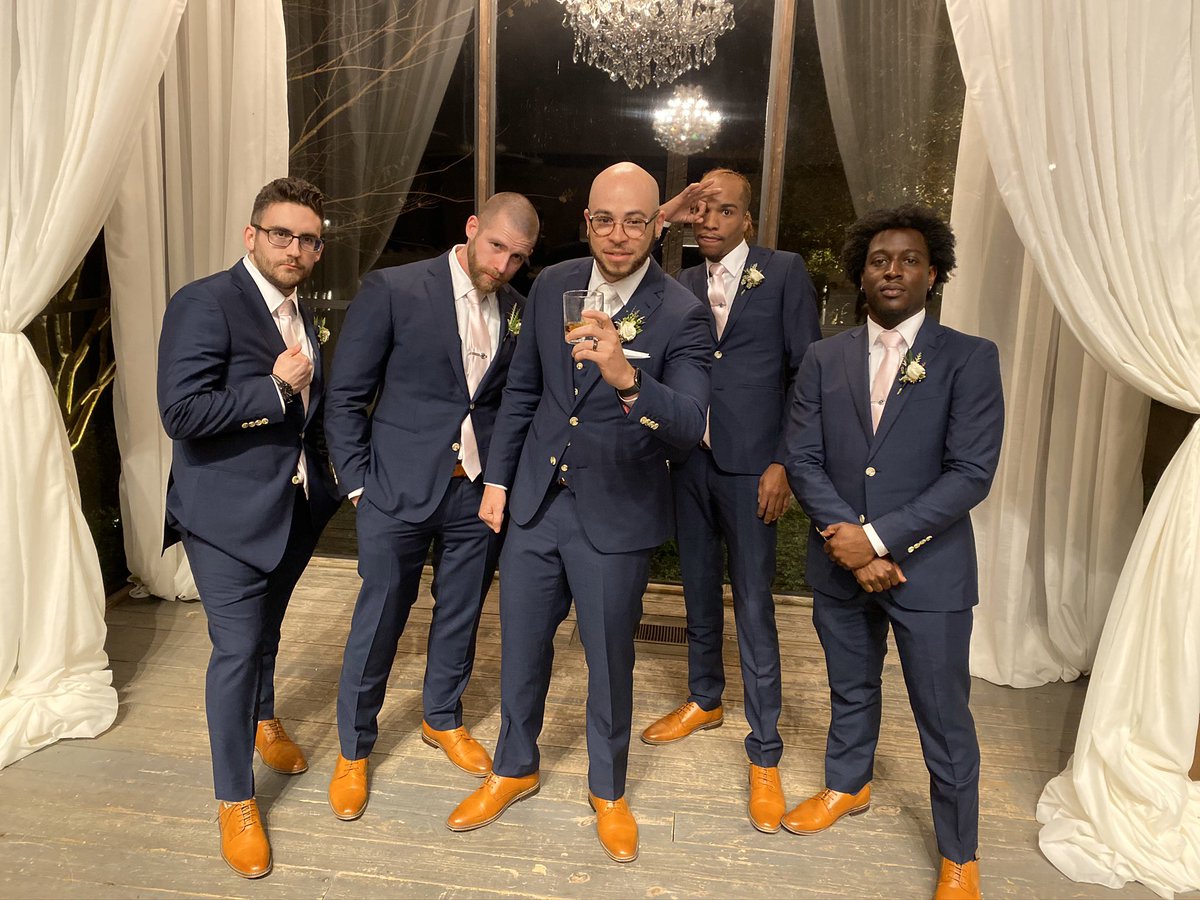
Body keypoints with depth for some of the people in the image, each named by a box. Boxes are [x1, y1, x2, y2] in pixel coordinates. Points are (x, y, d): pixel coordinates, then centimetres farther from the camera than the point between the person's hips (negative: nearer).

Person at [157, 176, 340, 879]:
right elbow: (181, 411, -25)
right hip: (229, 512, -7)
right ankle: (236, 802, 16)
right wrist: (274, 388, -23)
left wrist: (329, 474, 9)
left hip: (296, 506, 7)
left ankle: (263, 719, 51)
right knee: (237, 649, -2)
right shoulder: (205, 304, -16)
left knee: (267, 629, 25)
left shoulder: (300, 315, 9)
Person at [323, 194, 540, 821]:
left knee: (460, 616, 17)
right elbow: (346, 396, -5)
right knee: (378, 620, 7)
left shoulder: (516, 310, 4)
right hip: (400, 488, -4)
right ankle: (354, 748, 29)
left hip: (478, 491, 4)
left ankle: (443, 720, 41)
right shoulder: (393, 290, -9)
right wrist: (358, 483, -7)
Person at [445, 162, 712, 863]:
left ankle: (608, 789, 39)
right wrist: (497, 477, 10)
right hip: (536, 502, 4)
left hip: (616, 516, -4)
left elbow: (690, 426, -26)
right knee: (521, 647, 18)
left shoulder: (681, 316, -14)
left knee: (610, 660, 13)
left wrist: (626, 378, -45)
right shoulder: (553, 285, 0)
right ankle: (515, 769, 43)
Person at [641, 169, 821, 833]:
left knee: (754, 610, 0)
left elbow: (807, 372, -3)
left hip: (750, 466, -4)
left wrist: (784, 462, -11)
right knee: (699, 592, 17)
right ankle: (704, 700, 39)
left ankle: (764, 754, 13)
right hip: (689, 461, 5)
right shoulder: (683, 284, 12)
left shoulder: (784, 273, -1)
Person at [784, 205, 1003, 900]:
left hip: (929, 567, -3)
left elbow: (971, 473, -14)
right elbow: (803, 459, -2)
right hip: (840, 562, 3)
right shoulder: (825, 359, 3)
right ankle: (848, 787, 48)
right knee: (851, 690, 22)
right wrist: (848, 543, -14)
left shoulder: (970, 359, -6)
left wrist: (879, 536, -18)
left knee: (944, 716, 8)